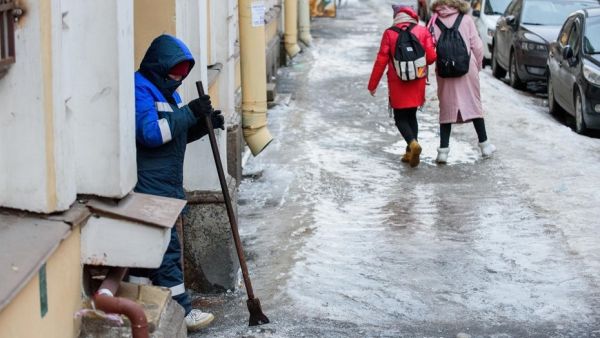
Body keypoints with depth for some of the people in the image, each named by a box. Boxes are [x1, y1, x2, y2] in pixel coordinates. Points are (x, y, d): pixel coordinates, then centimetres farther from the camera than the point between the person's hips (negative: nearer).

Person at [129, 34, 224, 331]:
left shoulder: (166, 92, 17)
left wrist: (204, 124, 5)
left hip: (166, 185, 10)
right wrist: (189, 113, -23)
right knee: (166, 247, -6)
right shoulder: (141, 90, -14)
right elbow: (150, 132, -25)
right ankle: (180, 310, -1)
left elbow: (178, 134, 24)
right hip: (148, 187, -10)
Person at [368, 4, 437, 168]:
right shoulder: (423, 31, -3)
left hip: (397, 83, -2)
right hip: (417, 83, 2)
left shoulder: (389, 34, -6)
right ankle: (411, 152, 14)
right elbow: (431, 57, -8)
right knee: (411, 115, 18)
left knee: (400, 117, 7)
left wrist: (372, 84, 2)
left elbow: (381, 61, -6)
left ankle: (413, 143, -19)